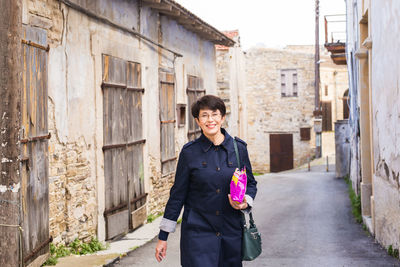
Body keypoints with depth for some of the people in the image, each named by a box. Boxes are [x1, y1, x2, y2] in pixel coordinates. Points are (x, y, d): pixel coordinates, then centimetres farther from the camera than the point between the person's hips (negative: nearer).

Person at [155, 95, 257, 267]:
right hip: (197, 233, -2)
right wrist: (163, 236, 2)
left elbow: (250, 183, 14)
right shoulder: (189, 152, -3)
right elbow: (177, 194, 1)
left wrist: (245, 202, -9)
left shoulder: (238, 148, 2)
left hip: (232, 233, 3)